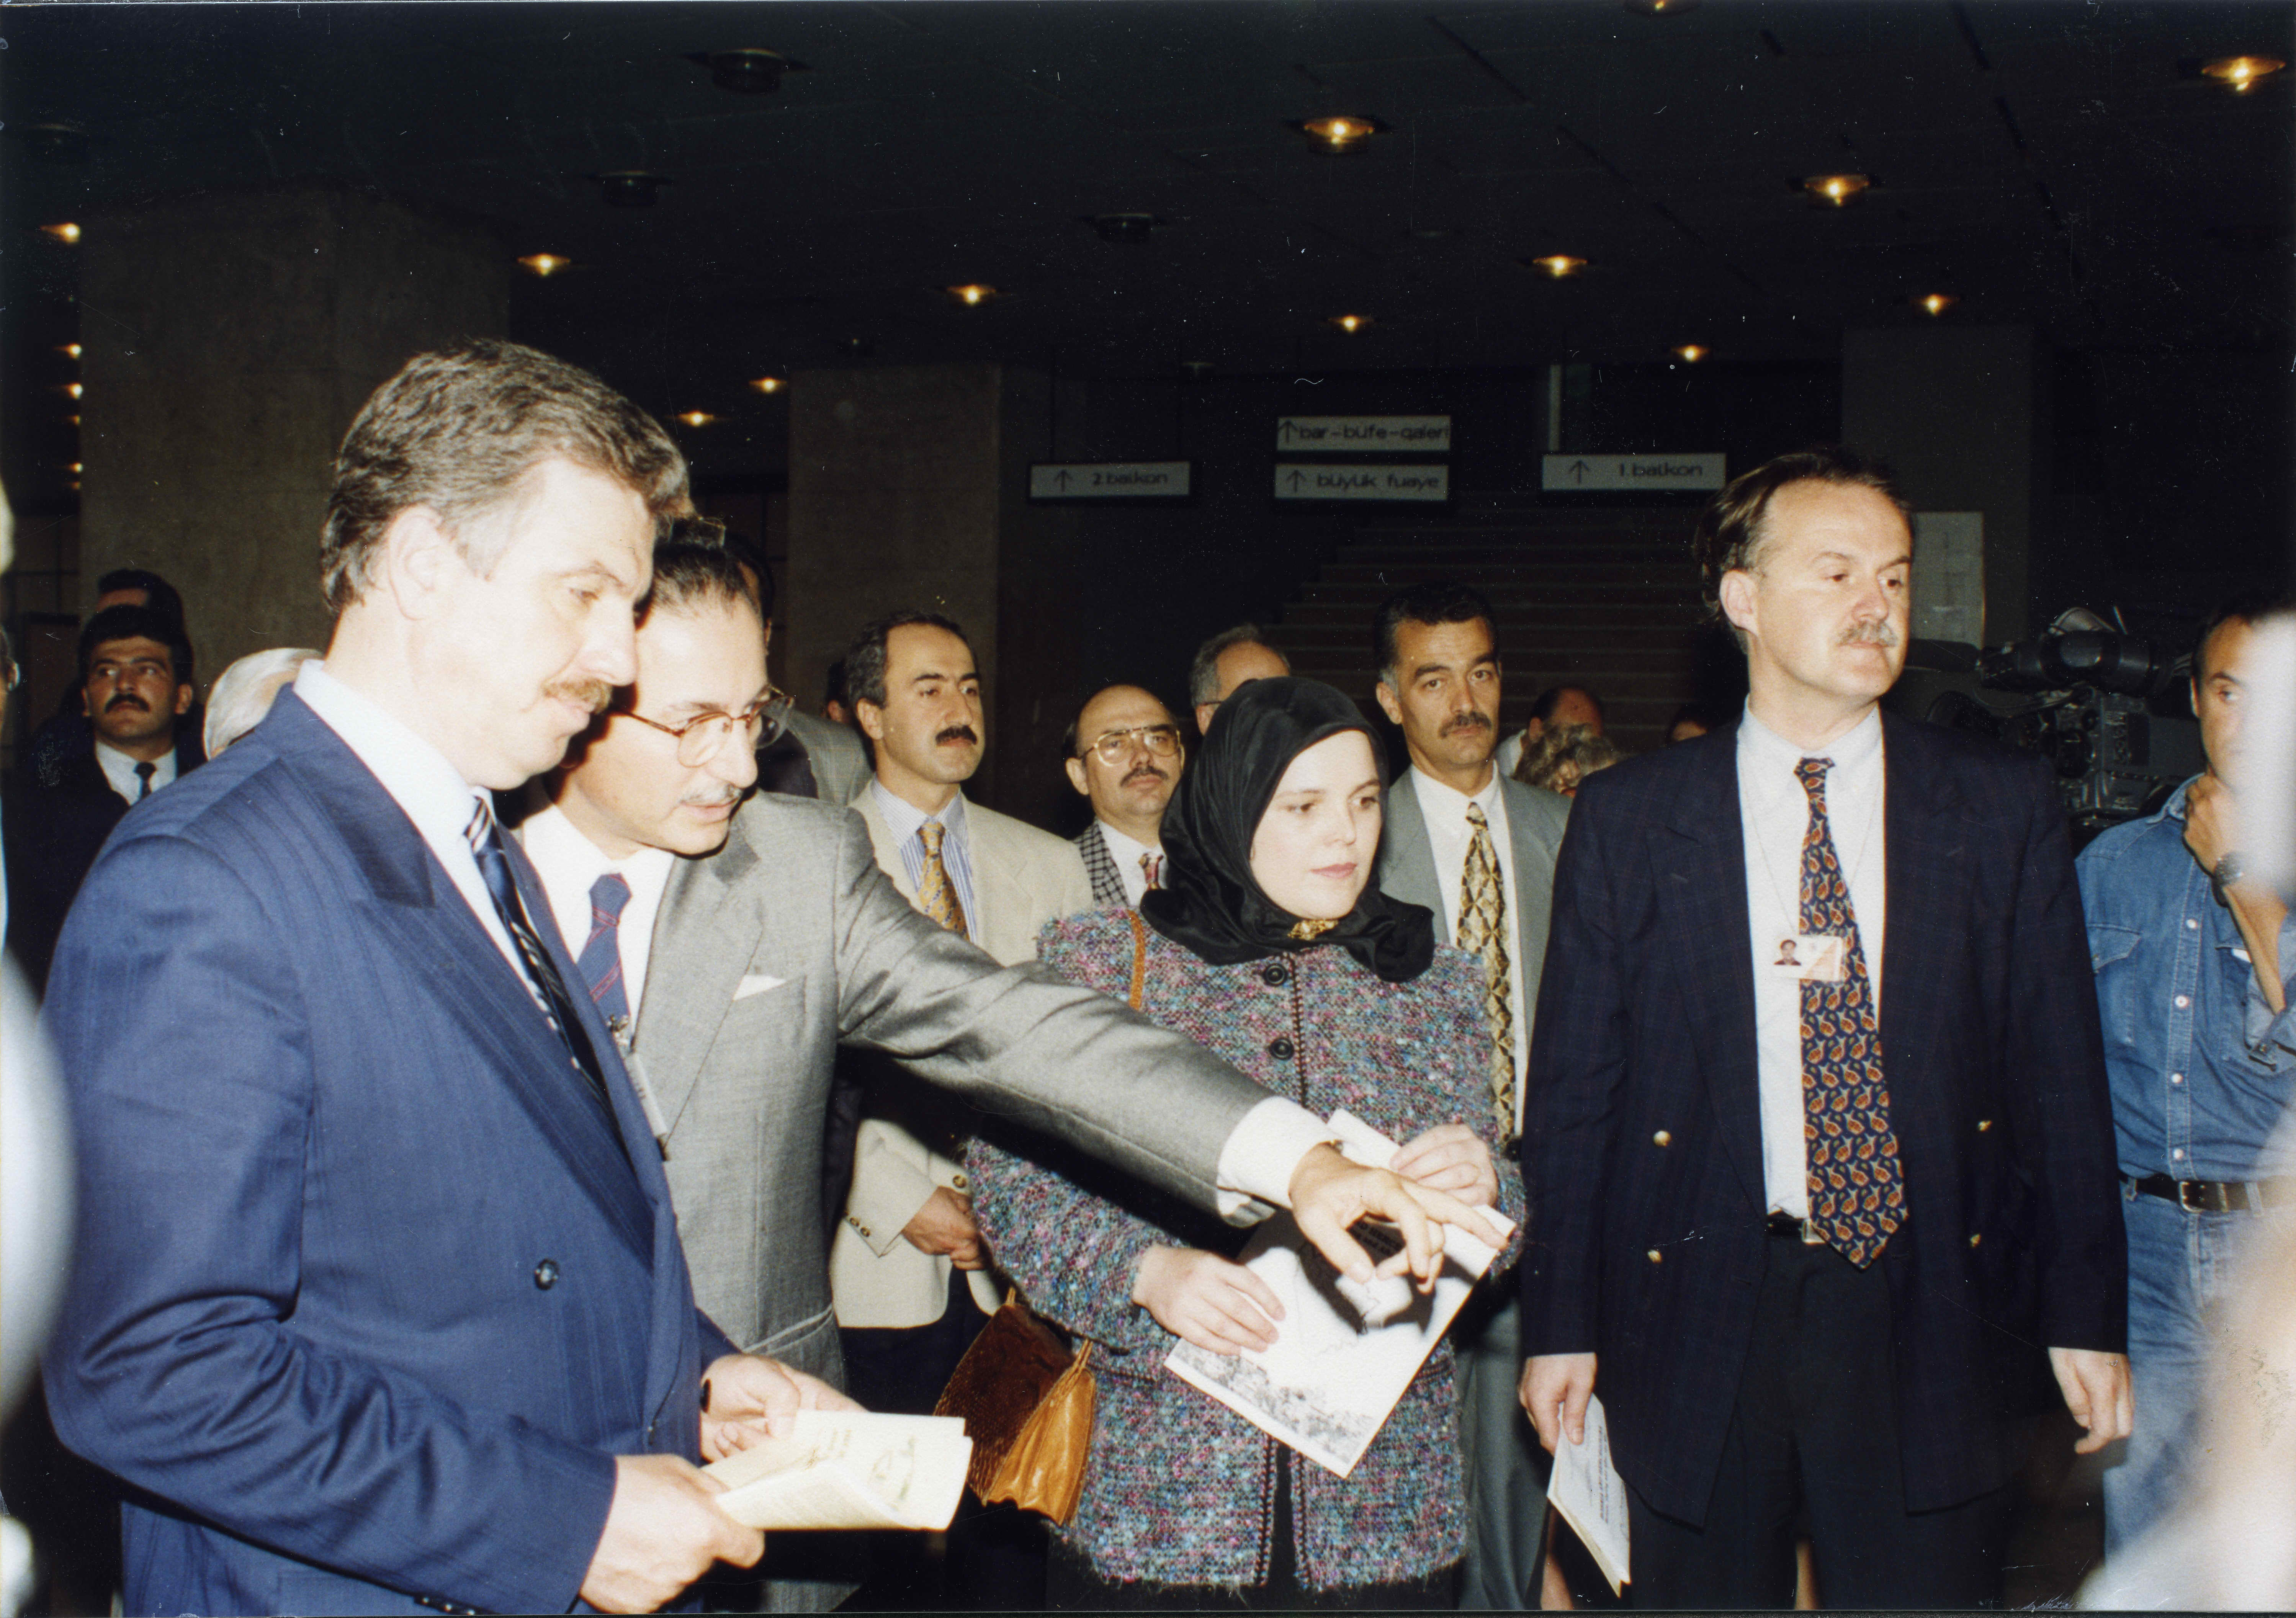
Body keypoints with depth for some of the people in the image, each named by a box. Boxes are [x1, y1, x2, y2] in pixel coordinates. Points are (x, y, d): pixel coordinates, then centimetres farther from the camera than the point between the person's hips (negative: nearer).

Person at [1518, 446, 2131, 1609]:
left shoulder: (2006, 806, 4)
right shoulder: (1625, 818, 1)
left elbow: (2060, 1071, 5)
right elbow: (1571, 1087, 2)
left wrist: (2086, 1313, 3)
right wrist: (1562, 1320, 0)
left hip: (1928, 1318, 1)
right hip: (1697, 1310, 0)